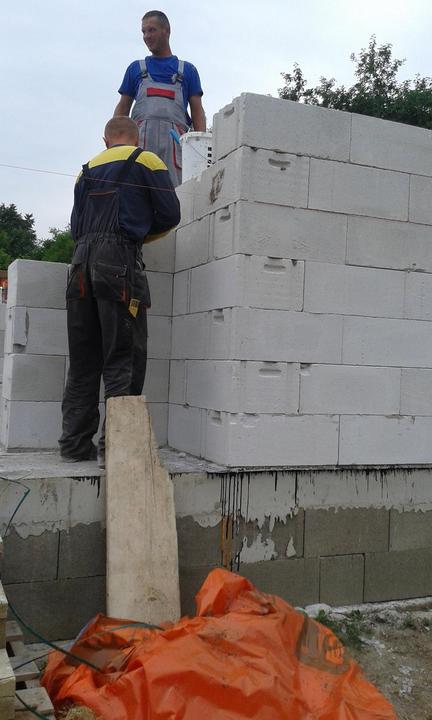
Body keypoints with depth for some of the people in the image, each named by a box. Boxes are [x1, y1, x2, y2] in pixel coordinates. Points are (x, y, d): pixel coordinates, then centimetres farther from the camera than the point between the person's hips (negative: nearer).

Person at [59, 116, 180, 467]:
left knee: (83, 360, 6)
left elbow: (76, 225, 20)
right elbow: (170, 214, 4)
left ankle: (75, 444, 7)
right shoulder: (146, 161, 9)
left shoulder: (87, 170, 24)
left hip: (82, 260, 5)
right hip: (119, 260, -5)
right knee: (124, 359, -6)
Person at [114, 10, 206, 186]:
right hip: (141, 136, 1)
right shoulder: (136, 68, 24)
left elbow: (197, 111, 14)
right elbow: (123, 108, 21)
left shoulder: (187, 70, 21)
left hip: (174, 138, -1)